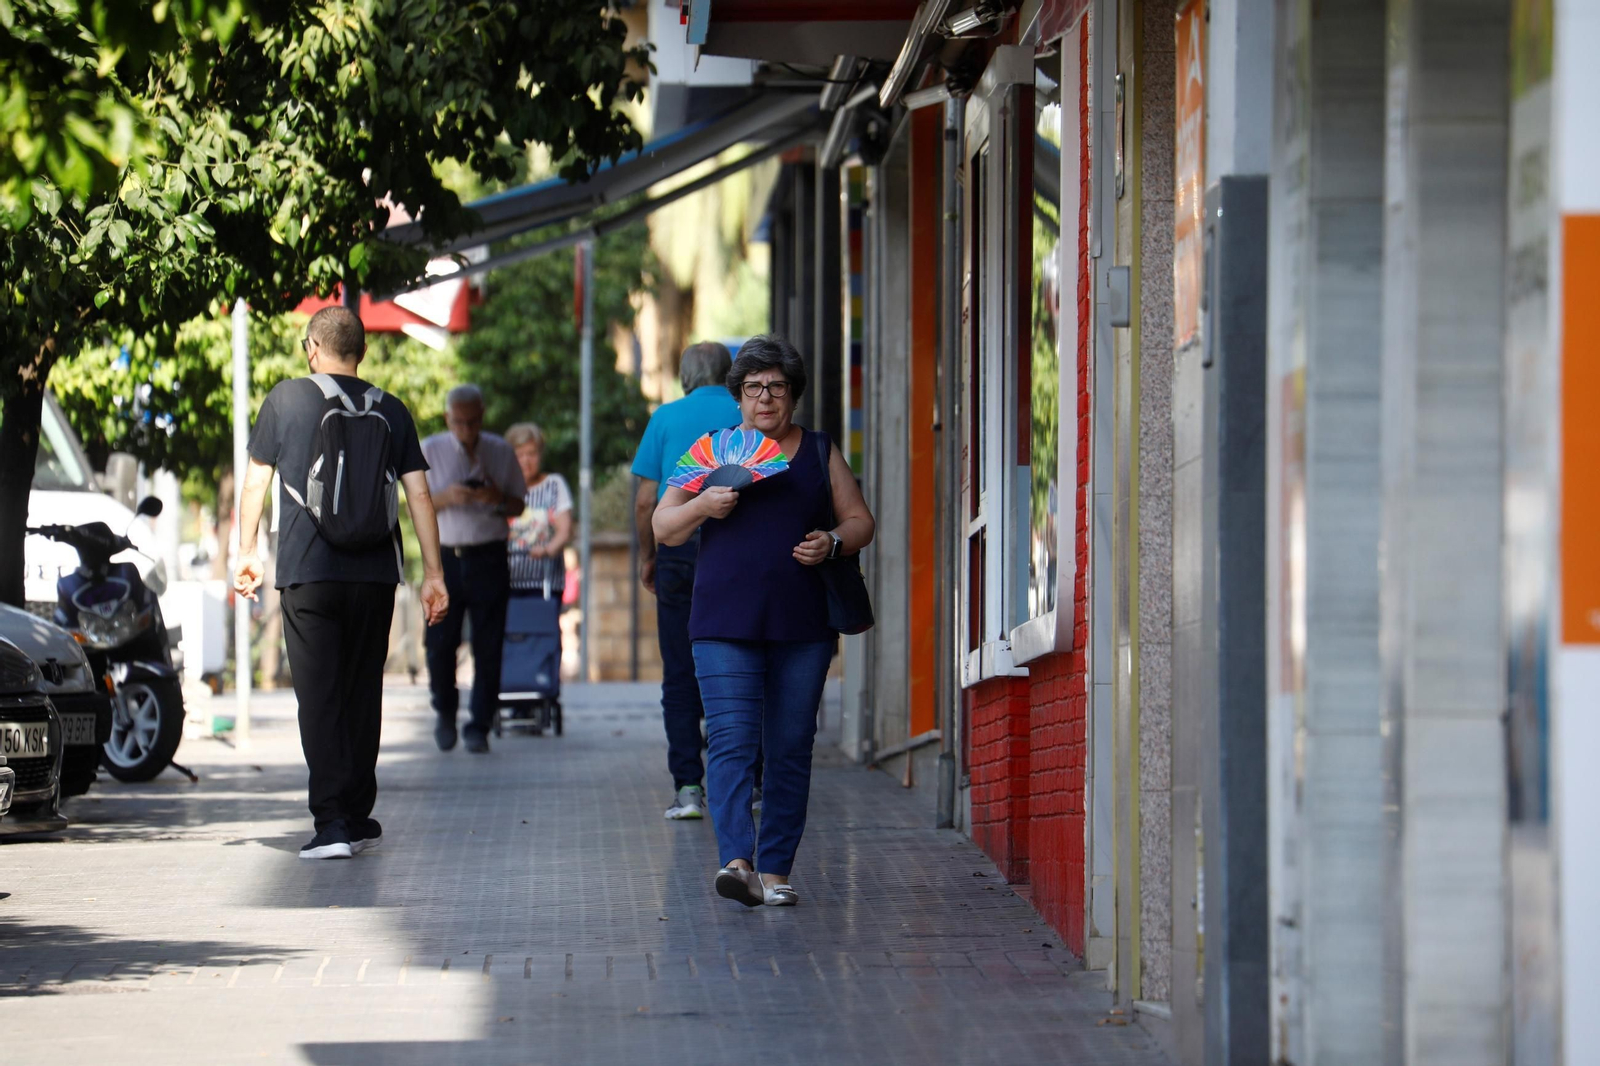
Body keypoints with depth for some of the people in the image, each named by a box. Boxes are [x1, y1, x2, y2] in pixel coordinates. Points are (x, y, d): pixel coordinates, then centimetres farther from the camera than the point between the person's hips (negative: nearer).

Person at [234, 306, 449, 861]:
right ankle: (358, 817, 20)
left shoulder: (286, 399, 2)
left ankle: (333, 823, -15)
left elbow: (255, 482, 6)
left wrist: (247, 553, 17)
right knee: (363, 692, 14)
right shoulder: (391, 410, 8)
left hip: (308, 571, -3)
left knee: (319, 696, -4)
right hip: (375, 571, 3)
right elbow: (418, 494, 5)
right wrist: (433, 574, 8)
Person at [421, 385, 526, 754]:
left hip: (489, 559, 0)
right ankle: (445, 712, 22)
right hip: (445, 557, 0)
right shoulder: (430, 451, 4)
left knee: (488, 647, -4)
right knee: (439, 643, -2)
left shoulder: (501, 452, 7)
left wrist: (498, 498, -12)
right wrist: (447, 497, -18)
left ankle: (479, 728, 1)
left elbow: (518, 507, 11)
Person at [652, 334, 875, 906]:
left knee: (791, 749, 2)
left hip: (803, 625, 2)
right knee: (732, 742, -15)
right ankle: (736, 860, -25)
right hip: (726, 624, -2)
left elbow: (861, 521, 16)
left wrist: (831, 543, -6)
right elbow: (664, 528, 10)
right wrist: (702, 505, -10)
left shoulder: (820, 452, 13)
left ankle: (775, 870, 7)